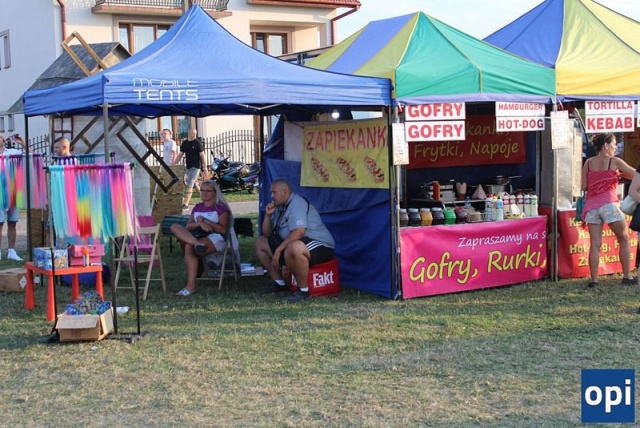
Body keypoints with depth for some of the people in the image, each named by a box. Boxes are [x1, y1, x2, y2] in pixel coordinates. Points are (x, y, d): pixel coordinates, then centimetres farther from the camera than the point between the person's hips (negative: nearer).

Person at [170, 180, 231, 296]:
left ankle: (191, 286, -35)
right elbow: (188, 227, 10)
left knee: (189, 247, -34)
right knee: (175, 227, -18)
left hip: (215, 238, -6)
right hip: (197, 237, 6)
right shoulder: (197, 207, 21)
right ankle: (197, 244, -41)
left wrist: (204, 221, -10)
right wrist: (200, 224, -12)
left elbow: (223, 229, -6)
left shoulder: (220, 208, 5)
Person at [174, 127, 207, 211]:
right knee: (195, 185, 15)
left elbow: (202, 155, -8)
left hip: (196, 167, -6)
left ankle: (186, 204, -13)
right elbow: (180, 155, 13)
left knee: (189, 185, -11)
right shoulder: (184, 143, 8)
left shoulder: (197, 142, -7)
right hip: (188, 166, 6)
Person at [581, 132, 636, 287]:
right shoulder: (615, 162, 1)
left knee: (595, 244, 2)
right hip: (609, 204, -4)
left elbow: (584, 186, 7)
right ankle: (627, 276, 12)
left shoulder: (588, 163, 10)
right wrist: (620, 174, 26)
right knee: (624, 240, 11)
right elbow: (635, 175, 8)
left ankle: (594, 279, -3)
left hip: (591, 205, 4)